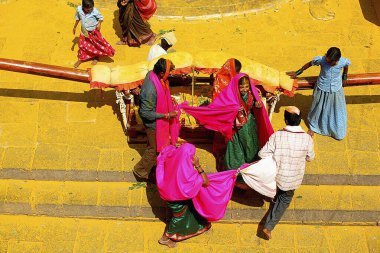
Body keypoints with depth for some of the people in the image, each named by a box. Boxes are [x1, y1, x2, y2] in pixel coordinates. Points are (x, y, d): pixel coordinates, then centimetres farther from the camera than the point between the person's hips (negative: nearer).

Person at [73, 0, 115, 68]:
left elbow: (101, 18, -8)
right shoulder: (79, 9, -17)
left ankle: (96, 57, 35)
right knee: (82, 44, 13)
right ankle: (80, 59, 33)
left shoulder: (95, 11, -25)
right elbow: (77, 18, 2)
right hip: (84, 31, 3)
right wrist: (75, 27, 9)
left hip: (94, 31, -3)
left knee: (96, 44, 10)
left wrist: (99, 24, -25)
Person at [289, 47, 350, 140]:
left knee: (337, 111, 17)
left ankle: (338, 131, 44)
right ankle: (313, 127, 48)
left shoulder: (343, 62, -25)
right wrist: (297, 72, -1)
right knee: (317, 109, 20)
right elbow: (309, 64, -9)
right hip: (322, 90, 0)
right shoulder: (320, 60, -28)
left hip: (336, 91, 1)